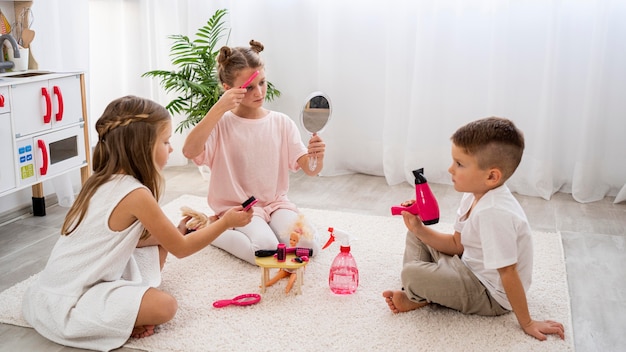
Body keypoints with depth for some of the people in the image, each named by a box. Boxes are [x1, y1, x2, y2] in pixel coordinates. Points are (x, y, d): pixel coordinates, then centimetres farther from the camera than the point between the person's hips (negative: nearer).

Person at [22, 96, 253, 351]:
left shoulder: (103, 180, 3)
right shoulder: (136, 194, -23)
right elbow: (180, 249, -12)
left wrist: (177, 230, 8)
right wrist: (225, 222, -3)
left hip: (65, 283, 9)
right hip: (68, 304, -9)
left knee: (157, 247, 12)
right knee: (165, 306, -22)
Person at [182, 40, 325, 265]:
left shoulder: (282, 123, 1)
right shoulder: (221, 124, -8)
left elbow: (310, 170, -4)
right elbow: (189, 151, -28)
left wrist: (317, 157, -28)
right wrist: (219, 109, -30)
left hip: (276, 203, 3)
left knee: (308, 245, -20)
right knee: (266, 251, -27)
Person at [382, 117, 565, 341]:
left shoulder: (494, 212, -35)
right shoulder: (473, 196, -5)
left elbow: (508, 273, -29)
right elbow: (457, 244, 4)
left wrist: (527, 323, -20)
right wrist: (419, 229, -8)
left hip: (491, 296, -10)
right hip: (472, 269, 10)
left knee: (411, 273, -25)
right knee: (415, 235, 11)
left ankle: (418, 296, 10)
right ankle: (415, 293, 2)